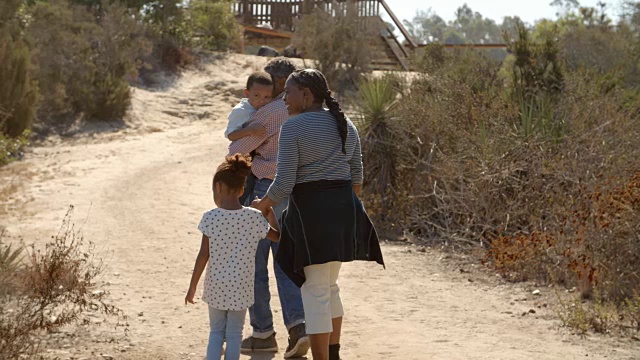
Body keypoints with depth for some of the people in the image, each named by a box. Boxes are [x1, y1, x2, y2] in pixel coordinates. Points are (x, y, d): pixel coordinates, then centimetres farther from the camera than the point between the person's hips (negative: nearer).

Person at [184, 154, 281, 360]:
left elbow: (203, 256, -9)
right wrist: (269, 212, 21)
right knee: (234, 333, 9)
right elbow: (277, 236, 9)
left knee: (216, 332, 13)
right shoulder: (254, 217, -7)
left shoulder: (210, 218, -11)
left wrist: (193, 286, 0)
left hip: (216, 286, 0)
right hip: (241, 287, 0)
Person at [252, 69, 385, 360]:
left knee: (315, 291, -2)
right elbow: (357, 178, 13)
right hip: (345, 208, 7)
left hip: (310, 210, -7)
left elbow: (284, 183, -14)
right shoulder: (346, 125, 10)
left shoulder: (293, 126, -10)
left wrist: (264, 204, 4)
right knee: (329, 286, 22)